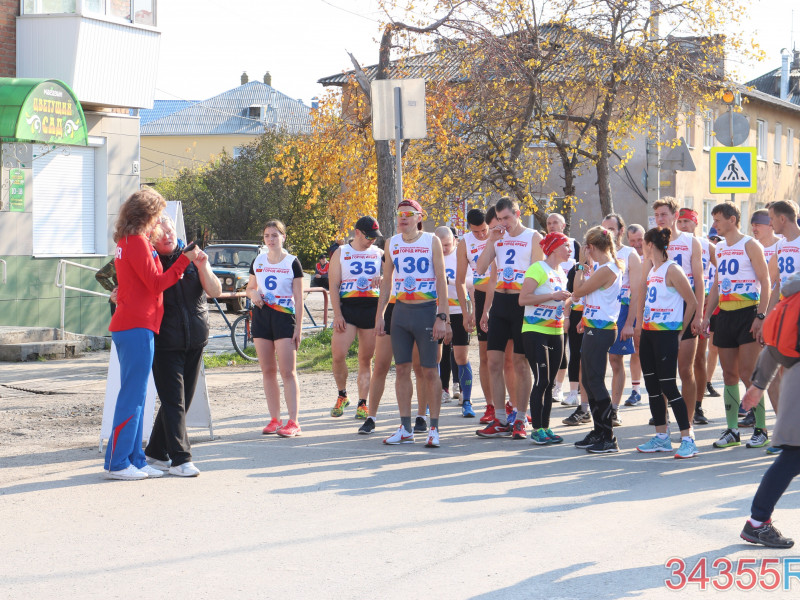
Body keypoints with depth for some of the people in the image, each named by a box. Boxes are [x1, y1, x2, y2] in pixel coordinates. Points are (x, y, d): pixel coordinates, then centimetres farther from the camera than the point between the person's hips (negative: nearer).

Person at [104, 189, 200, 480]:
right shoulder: (137, 243, -13)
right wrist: (184, 260, -11)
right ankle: (117, 462, -5)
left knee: (134, 396, 12)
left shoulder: (126, 242, 17)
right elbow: (156, 283, -15)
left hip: (126, 325, 10)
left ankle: (134, 459, 15)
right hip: (137, 327, -10)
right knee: (132, 396, -7)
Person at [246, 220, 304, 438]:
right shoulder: (258, 262, 11)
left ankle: (293, 423, -12)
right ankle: (274, 420, 10)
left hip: (284, 317, -5)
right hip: (261, 316, 5)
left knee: (288, 372, -9)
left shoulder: (292, 262, -1)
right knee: (267, 371, 5)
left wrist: (298, 327, -7)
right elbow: (250, 287, 22)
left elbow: (299, 298, -1)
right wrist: (253, 294, -3)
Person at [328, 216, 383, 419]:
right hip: (348, 307, -2)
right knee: (338, 355, -14)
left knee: (366, 359, 2)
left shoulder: (378, 253, 13)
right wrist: (337, 314, -9)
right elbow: (334, 285, 2)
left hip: (372, 309, 2)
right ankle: (342, 395, 7)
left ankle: (362, 403, 8)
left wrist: (381, 279, -11)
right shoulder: (341, 253, 7)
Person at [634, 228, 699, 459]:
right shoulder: (651, 271, 14)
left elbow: (692, 302, -12)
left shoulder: (671, 270, -12)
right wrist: (639, 327, 16)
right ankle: (662, 438, 19)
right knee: (652, 386, 10)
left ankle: (688, 439, -9)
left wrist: (680, 332, -8)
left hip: (666, 333, -9)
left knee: (668, 386, -11)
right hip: (648, 333, 9)